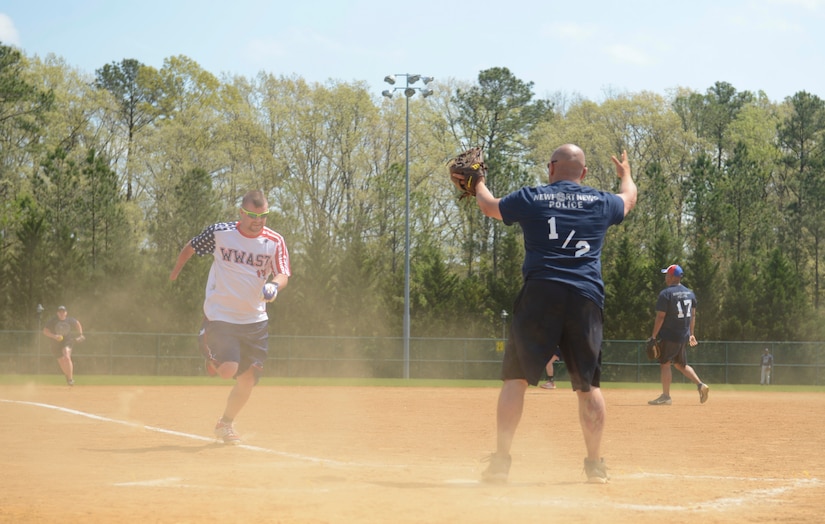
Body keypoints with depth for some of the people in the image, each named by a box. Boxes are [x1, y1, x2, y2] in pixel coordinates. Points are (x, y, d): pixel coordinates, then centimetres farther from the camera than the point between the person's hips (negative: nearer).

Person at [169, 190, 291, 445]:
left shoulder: (274, 242, -4)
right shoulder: (219, 233, -8)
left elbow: (283, 275, -11)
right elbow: (190, 248, 8)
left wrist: (274, 285, -33)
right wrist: (175, 272, 20)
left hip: (255, 321, 3)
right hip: (220, 316, -3)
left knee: (247, 381, 4)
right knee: (228, 370, -20)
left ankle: (226, 424, 30)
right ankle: (210, 354, 17)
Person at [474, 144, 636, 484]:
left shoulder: (530, 199, 6)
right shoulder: (601, 203, 11)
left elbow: (489, 206, 23)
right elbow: (629, 199, 34)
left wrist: (478, 185, 46)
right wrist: (626, 174, 57)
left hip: (539, 294, -2)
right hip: (586, 298, 2)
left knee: (515, 377, 1)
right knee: (588, 384, 8)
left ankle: (500, 460, -4)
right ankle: (595, 464, 11)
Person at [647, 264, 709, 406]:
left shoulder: (666, 294, -14)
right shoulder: (690, 293, 9)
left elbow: (660, 317, -16)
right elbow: (692, 315, 13)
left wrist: (653, 336, -11)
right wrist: (691, 334, 19)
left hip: (669, 336, -7)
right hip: (684, 336, 7)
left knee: (665, 363, 0)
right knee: (681, 364, 19)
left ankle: (666, 397, -2)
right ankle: (700, 385, 4)